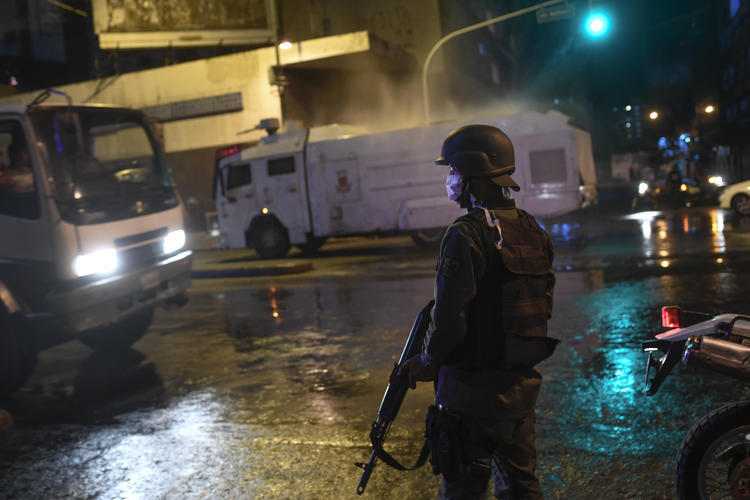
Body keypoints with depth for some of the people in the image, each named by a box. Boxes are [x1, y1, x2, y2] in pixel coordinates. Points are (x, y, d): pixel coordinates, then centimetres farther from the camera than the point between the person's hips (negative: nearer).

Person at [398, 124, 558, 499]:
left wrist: (427, 361, -4)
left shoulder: (467, 234, -20)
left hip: (472, 390, -8)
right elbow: (542, 308, 11)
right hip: (523, 385, 8)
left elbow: (450, 318, -22)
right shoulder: (533, 232, 5)